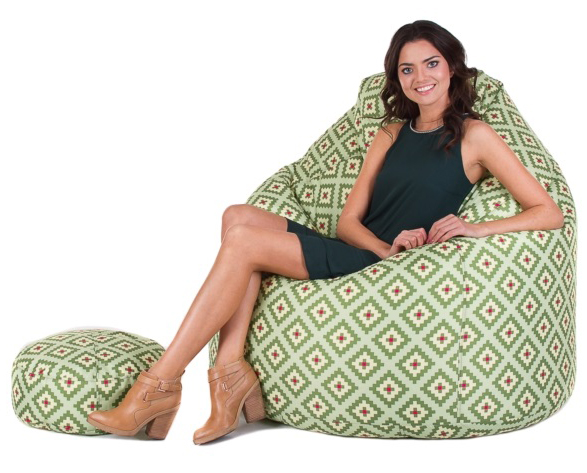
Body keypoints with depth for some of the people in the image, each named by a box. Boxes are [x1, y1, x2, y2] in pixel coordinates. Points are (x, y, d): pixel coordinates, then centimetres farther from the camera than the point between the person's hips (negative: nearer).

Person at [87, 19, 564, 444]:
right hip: (353, 253, 7)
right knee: (239, 216, -15)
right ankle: (232, 369, -26)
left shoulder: (474, 135, 4)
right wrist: (387, 247, -10)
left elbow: (550, 213, -1)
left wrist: (475, 227, -16)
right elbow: (349, 220, 12)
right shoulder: (391, 135, 22)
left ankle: (162, 385, -18)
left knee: (243, 242, -21)